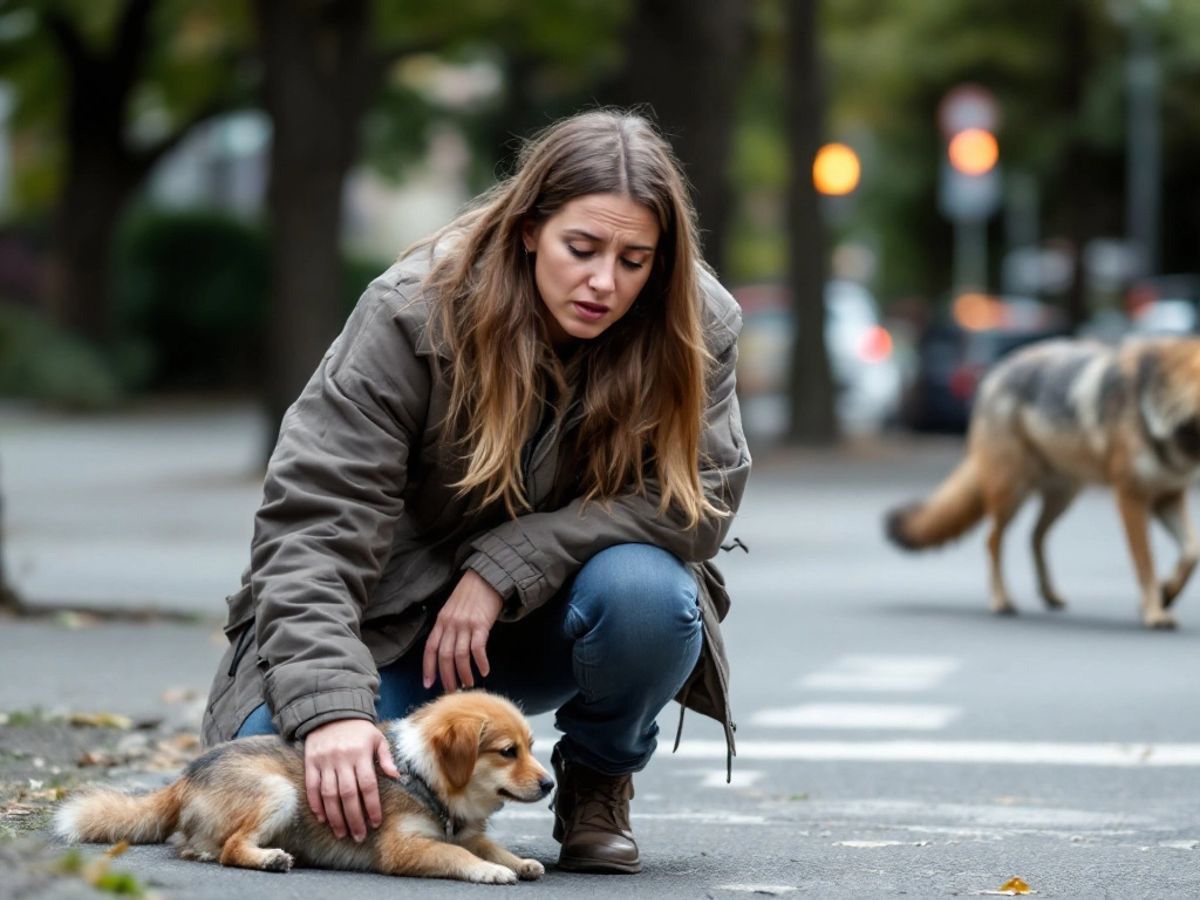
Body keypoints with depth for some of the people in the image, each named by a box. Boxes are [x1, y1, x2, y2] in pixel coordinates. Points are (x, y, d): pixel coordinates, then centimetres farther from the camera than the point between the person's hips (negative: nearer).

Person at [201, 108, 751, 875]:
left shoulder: (699, 325, -16)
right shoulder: (416, 308, -22)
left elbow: (701, 494, -17)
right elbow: (316, 512, -26)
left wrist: (505, 567, -27)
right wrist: (328, 703, -40)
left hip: (552, 614, 1)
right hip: (407, 609, -1)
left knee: (647, 593, -34)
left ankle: (599, 781, -1)